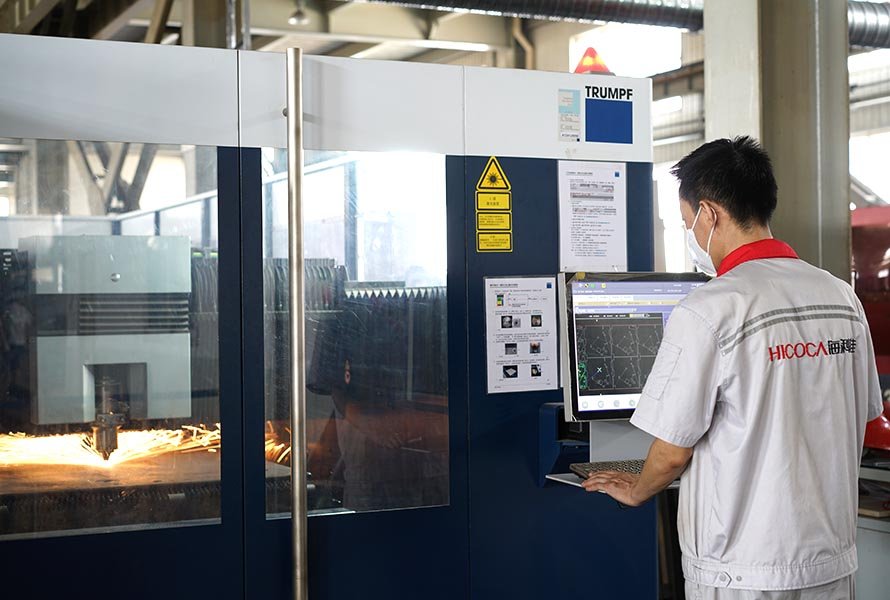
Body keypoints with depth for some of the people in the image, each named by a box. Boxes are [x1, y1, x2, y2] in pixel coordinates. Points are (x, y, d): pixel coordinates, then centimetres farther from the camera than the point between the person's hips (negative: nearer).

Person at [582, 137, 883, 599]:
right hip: (833, 561, 6)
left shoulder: (708, 313, -18)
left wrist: (635, 491, 8)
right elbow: (859, 425, 12)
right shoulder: (842, 298, 2)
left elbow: (672, 453, -12)